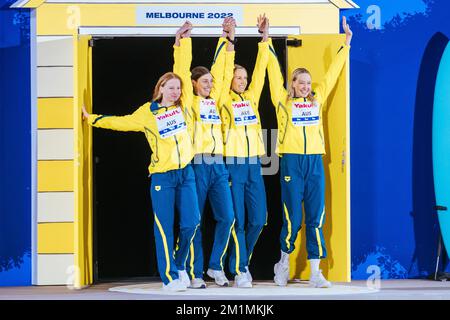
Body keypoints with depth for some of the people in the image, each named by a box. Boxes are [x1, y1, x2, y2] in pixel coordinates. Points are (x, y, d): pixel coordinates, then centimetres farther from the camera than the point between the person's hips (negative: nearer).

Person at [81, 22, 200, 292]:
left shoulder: (183, 105, 6)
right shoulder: (147, 113, 2)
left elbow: (182, 69, 6)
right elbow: (122, 122, 14)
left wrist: (182, 40, 6)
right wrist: (92, 118, 17)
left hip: (186, 172, 3)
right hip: (162, 176, -3)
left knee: (191, 223, 0)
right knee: (165, 228, -3)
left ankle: (179, 265, 23)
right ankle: (170, 277, 3)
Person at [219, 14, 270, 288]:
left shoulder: (251, 98, 13)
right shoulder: (225, 101, 0)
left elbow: (260, 70, 7)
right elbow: (224, 73, -10)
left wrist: (264, 39, 2)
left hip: (254, 165, 5)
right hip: (233, 165, -5)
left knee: (258, 219, 4)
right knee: (237, 221, -3)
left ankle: (239, 261, 22)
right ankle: (240, 270, 4)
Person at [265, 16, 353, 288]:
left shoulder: (317, 99, 13)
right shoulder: (283, 101, 5)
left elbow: (333, 72, 18)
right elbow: (275, 71, 3)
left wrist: (347, 42, 20)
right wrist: (267, 42, 1)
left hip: (315, 162, 3)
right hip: (292, 161, -3)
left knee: (316, 218, 0)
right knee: (292, 218, -1)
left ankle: (315, 273, 1)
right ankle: (284, 264, 20)